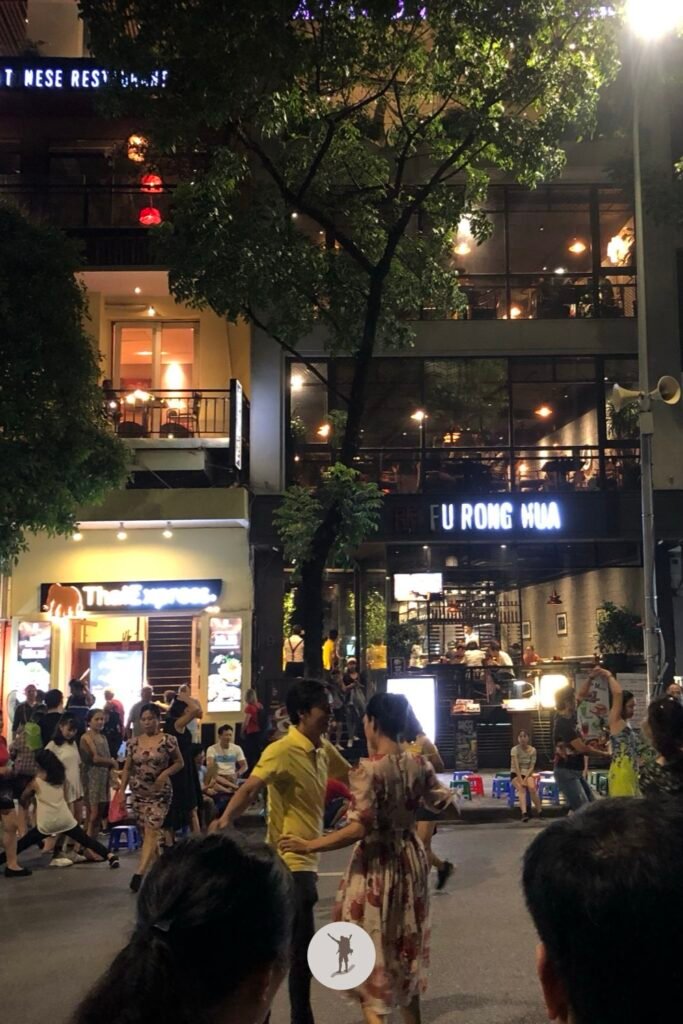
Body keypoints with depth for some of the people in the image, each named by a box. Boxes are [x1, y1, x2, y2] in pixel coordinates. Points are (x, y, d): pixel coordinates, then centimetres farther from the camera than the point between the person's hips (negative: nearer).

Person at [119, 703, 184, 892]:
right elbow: (127, 769, 7)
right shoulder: (133, 743, 3)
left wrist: (166, 773, -16)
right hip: (139, 793, 5)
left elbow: (179, 763, 0)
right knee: (146, 834, 10)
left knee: (151, 832, -14)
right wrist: (121, 790, 1)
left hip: (160, 793, -4)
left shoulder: (168, 741, -7)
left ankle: (140, 874, -18)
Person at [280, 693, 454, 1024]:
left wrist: (309, 846, -23)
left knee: (370, 951, 9)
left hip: (376, 865, -6)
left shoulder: (368, 769, -22)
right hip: (410, 860, 7)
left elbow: (359, 828, -26)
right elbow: (443, 803, 11)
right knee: (404, 947, 21)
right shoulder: (418, 764, -3)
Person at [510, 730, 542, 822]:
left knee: (532, 788, -29)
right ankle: (524, 813, -47)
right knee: (522, 789, -31)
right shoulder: (514, 749, -10)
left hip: (528, 773, 2)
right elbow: (516, 766, -18)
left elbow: (532, 767, -4)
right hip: (516, 774, -2)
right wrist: (521, 780, -26)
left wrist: (525, 779, -17)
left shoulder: (532, 750, -2)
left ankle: (539, 810, -17)